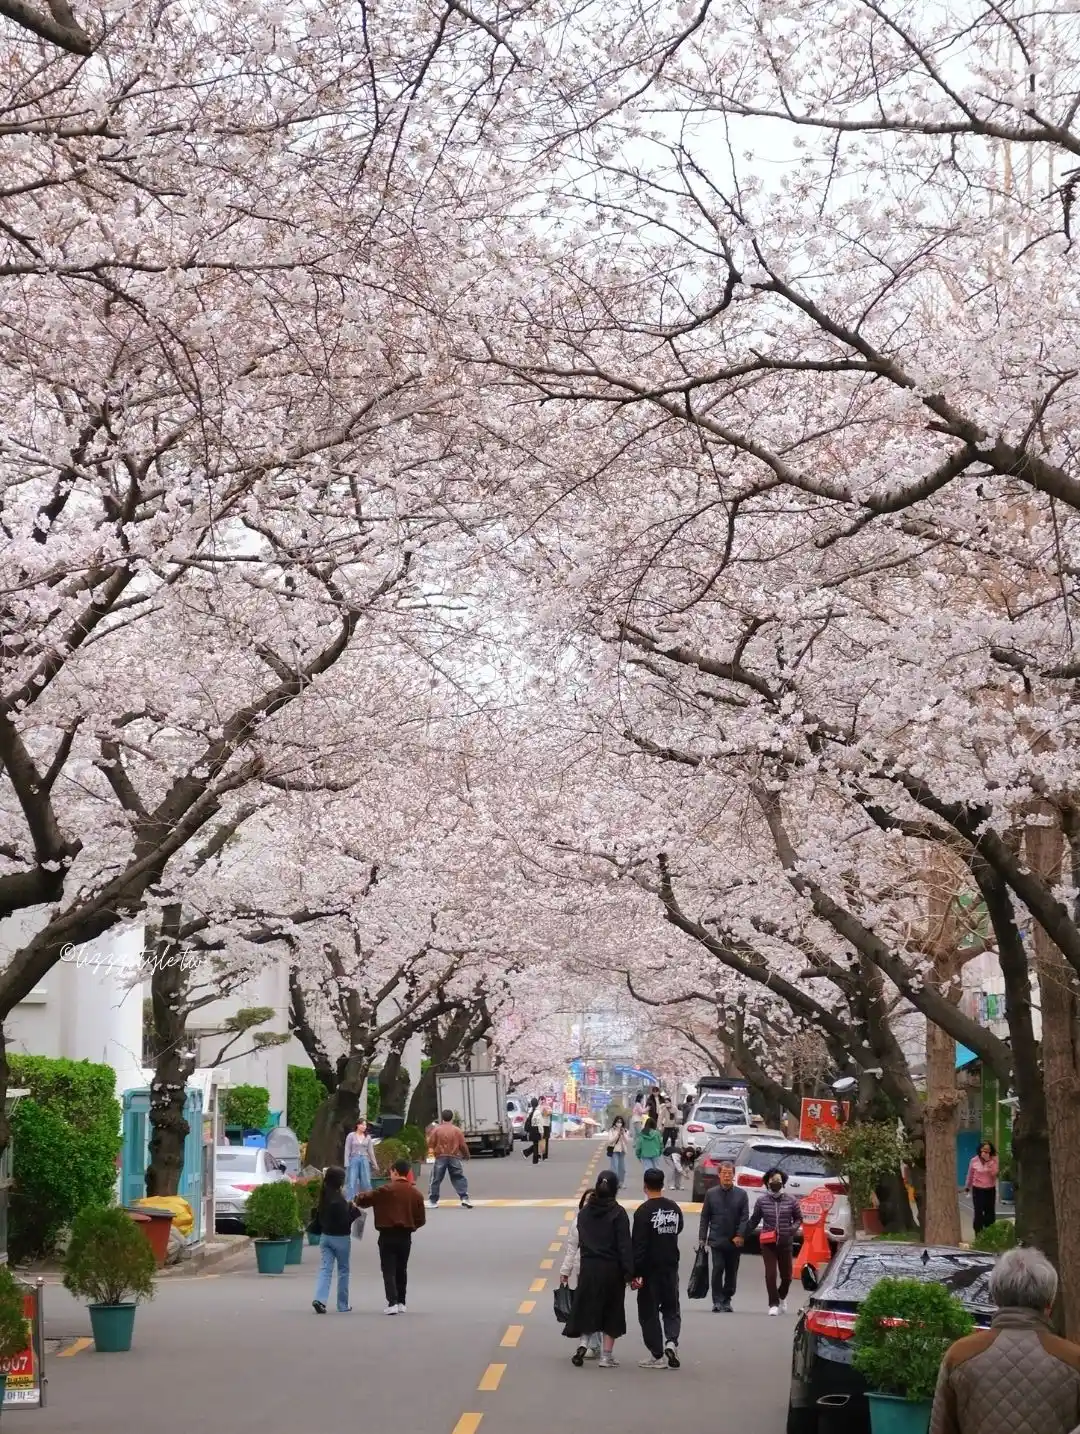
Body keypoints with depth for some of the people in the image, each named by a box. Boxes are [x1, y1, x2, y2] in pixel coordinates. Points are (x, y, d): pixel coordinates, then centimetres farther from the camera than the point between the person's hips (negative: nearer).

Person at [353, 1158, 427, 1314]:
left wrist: (357, 1201, 10)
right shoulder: (416, 1193, 2)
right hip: (406, 1236, 4)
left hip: (388, 1235, -4)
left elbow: (364, 1199, -12)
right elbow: (421, 1219, 5)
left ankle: (392, 1303, -14)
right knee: (401, 1270, 17)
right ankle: (401, 1303, 21)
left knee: (389, 1270, -1)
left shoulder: (387, 1190, -10)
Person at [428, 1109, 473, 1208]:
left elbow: (430, 1144, 0)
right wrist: (466, 1155, 20)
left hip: (440, 1157, -1)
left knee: (436, 1179, 8)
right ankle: (464, 1198, -7)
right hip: (454, 1157, 1)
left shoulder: (436, 1130, -3)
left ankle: (433, 1201, 11)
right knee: (459, 1178, 5)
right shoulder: (457, 1130, 0)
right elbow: (463, 1145, 2)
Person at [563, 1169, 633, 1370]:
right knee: (611, 1310, 9)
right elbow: (624, 1245, -12)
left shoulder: (584, 1211, 3)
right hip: (612, 1269, -3)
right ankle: (607, 1355, 11)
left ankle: (582, 1343, -7)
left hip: (588, 1267, 3)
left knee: (585, 1308, 13)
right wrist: (629, 1272, -11)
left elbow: (580, 1240, 7)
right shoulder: (618, 1213, -10)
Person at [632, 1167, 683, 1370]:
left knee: (649, 1312, 5)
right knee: (671, 1309, 16)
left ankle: (657, 1355, 5)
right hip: (671, 1267, 5)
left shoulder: (644, 1211, -15)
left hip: (650, 1269, -5)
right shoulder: (674, 1208, 3)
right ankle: (671, 1341, -7)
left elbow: (638, 1245, -17)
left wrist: (635, 1274, -15)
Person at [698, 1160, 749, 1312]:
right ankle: (717, 1301, -8)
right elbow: (705, 1217, 8)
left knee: (732, 1272, 7)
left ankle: (727, 1300, 20)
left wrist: (740, 1236, -12)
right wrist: (702, 1238, 3)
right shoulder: (711, 1194, 5)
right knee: (718, 1269, -11)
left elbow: (745, 1218, 0)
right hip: (716, 1240, -1)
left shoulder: (741, 1194, 3)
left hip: (735, 1242, 1)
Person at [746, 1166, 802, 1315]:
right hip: (768, 1243, -1)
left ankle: (782, 1297, 36)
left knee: (786, 1275, 7)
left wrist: (794, 1228, -9)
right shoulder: (761, 1201, 2)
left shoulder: (791, 1200, 2)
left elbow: (799, 1218, 11)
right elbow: (754, 1220, 10)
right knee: (770, 1274, -8)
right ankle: (774, 1304, 3)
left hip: (785, 1243, 1)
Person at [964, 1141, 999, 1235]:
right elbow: (970, 1175, 9)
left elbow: (994, 1173, -17)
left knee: (990, 1213, 6)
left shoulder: (994, 1160, -4)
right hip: (978, 1189, -1)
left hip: (990, 1189, 1)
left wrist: (988, 1161, -23)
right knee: (978, 1213, -4)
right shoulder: (974, 1160, -3)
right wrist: (967, 1187, 18)